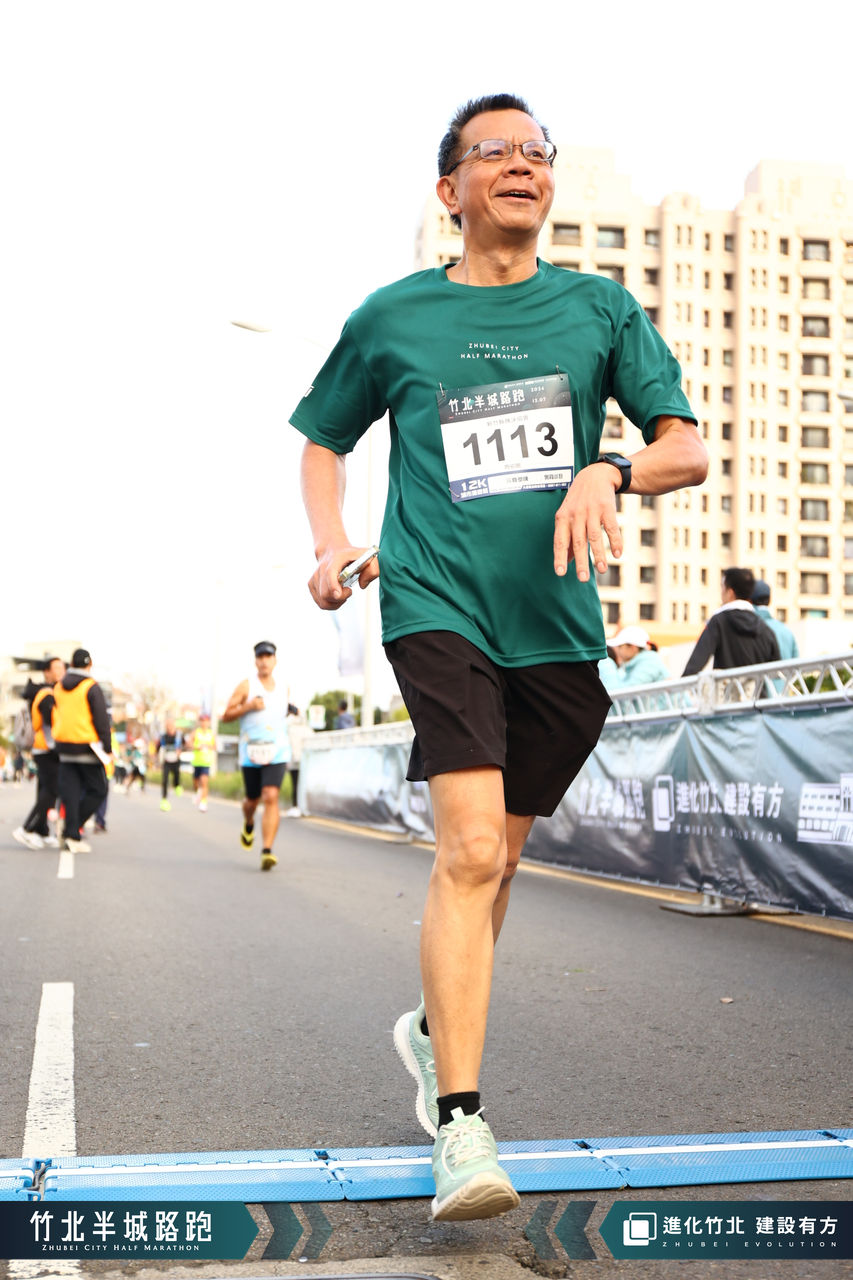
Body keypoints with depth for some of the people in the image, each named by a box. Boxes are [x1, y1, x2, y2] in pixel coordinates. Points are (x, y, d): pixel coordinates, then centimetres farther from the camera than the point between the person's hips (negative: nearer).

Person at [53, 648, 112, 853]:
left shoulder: (58, 687, 10)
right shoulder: (91, 687, -9)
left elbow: (54, 717, 15)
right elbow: (102, 720, -11)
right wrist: (107, 747, -6)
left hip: (64, 746, 6)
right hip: (87, 747, -6)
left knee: (70, 792, 8)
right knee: (97, 789, 5)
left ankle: (73, 834, 3)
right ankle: (72, 831, -2)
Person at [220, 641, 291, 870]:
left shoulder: (283, 689, 11)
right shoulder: (246, 686, -1)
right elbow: (226, 716, -2)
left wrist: (291, 710, 13)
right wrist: (248, 706, -15)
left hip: (276, 753, 1)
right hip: (251, 754, -1)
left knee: (271, 798, -17)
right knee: (253, 800, 13)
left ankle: (267, 851, -21)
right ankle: (248, 824, 50)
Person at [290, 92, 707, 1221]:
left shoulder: (600, 308, 10)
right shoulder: (392, 317, 7)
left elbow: (689, 449, 5)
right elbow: (322, 439, 20)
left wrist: (607, 473, -17)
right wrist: (331, 544, 2)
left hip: (557, 622, 3)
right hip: (437, 606, -3)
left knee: (495, 855, 13)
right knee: (470, 844, -19)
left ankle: (432, 1027, 39)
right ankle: (462, 1126, -13)